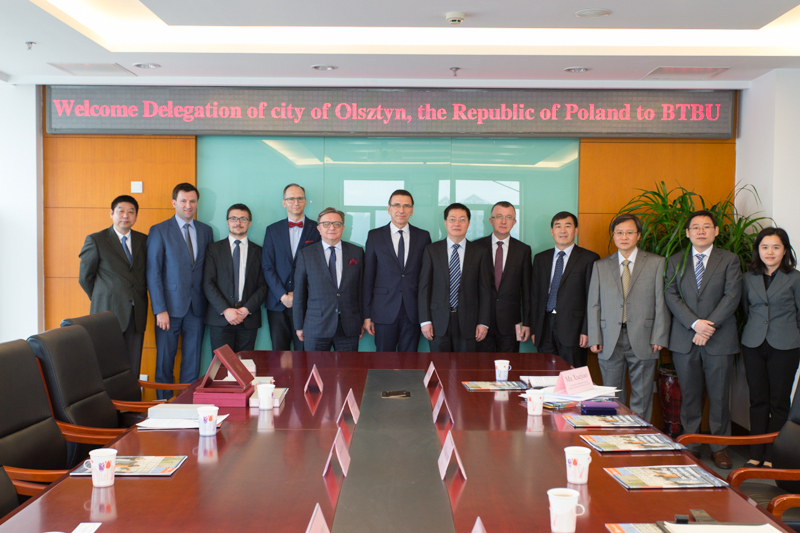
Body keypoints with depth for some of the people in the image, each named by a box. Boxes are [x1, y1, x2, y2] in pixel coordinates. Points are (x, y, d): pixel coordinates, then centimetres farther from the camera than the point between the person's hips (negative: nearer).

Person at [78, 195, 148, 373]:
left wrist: (138, 299, 7)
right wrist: (101, 300, 8)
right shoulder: (95, 240, 0)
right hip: (109, 312, -3)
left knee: (133, 366, 3)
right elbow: (85, 277, 5)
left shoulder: (143, 240, 11)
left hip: (137, 313, 3)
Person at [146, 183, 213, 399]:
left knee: (192, 362, 6)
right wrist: (160, 309, -11)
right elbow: (153, 273, -4)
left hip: (196, 307, 3)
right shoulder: (159, 231, 0)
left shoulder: (205, 231, 11)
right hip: (170, 306, -3)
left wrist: (208, 302, 3)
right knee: (165, 362, 4)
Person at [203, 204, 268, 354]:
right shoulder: (214, 249, 8)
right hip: (220, 318, -1)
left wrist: (247, 309, -9)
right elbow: (208, 284, 0)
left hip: (248, 319, 1)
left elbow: (263, 286, 6)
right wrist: (225, 310, -11)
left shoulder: (258, 251, 11)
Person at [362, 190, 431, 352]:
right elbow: (368, 277, 3)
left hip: (413, 312, 1)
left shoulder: (423, 236, 7)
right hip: (384, 312, -1)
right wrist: (367, 315, -1)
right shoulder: (375, 236, 4)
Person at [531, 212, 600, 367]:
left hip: (572, 327, -3)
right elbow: (535, 295, 14)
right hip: (545, 327, 4)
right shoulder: (540, 259, 15)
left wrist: (587, 331, -9)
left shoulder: (589, 258, 2)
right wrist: (534, 328, 8)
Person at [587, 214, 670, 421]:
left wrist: (659, 337, -5)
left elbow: (661, 303, 1)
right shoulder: (600, 266, 11)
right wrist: (594, 338, 0)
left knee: (641, 398, 5)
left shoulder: (656, 263, 4)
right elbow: (593, 305, 8)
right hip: (610, 342, 2)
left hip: (642, 341, -2)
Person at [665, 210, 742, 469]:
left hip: (719, 340, -1)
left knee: (719, 396, 4)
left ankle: (719, 446, 16)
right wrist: (695, 323, -14)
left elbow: (732, 297, -5)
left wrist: (709, 326, -14)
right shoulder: (675, 261, 10)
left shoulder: (729, 260, 5)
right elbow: (671, 296, 0)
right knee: (689, 396, 7)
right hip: (684, 340, 1)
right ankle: (691, 445, 17)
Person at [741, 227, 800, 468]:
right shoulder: (748, 278, 8)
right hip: (753, 346, 3)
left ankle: (772, 455, 9)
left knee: (779, 402, 2)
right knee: (758, 400, 5)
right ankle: (756, 453, 12)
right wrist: (754, 332, 12)